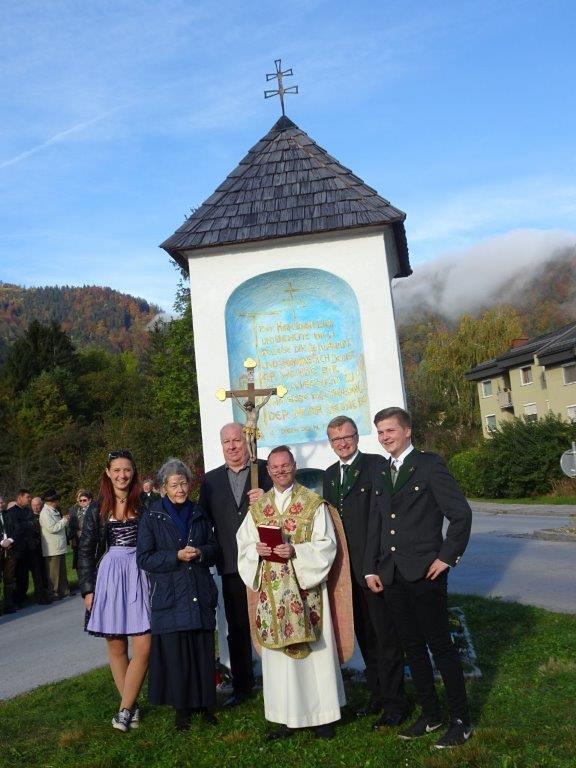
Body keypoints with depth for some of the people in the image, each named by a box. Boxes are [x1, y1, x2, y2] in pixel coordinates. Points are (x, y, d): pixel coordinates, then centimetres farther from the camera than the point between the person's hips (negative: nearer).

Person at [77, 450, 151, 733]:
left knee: (143, 647, -7)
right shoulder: (97, 510, 4)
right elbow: (85, 551, 6)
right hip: (109, 578, 1)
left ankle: (125, 708, 7)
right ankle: (131, 705, 23)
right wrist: (88, 589, 0)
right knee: (116, 646, 9)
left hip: (140, 577, -1)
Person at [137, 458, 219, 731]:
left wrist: (200, 552, -7)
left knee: (204, 651, 5)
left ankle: (205, 703, 21)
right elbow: (143, 558, -5)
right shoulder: (151, 517, -2)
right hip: (169, 596, -3)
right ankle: (181, 707, 17)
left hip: (200, 595, 3)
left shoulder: (199, 514, 9)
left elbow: (214, 547, 15)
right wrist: (176, 557, -16)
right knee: (175, 654, 1)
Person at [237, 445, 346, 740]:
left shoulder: (313, 502, -1)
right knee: (278, 651, 6)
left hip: (306, 587, -3)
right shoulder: (257, 506, 11)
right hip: (272, 591, 3)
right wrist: (258, 550, -11)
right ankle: (287, 717, 16)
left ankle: (322, 715, 15)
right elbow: (244, 544, 10)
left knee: (314, 649, 2)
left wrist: (296, 551, -19)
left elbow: (326, 544, -5)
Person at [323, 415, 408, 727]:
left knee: (386, 635, 2)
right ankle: (377, 694, 30)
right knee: (365, 635, 17)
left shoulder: (376, 465, -8)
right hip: (346, 567, 7)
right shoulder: (329, 474, 13)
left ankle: (394, 702, 14)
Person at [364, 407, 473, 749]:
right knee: (413, 647, 14)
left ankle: (461, 720, 17)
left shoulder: (430, 464, -7)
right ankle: (430, 714, 27)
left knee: (441, 646, 2)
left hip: (425, 572, -6)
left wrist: (448, 557, -10)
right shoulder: (382, 473, 13)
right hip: (392, 576, 6)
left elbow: (461, 512, -10)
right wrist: (371, 569, 9)